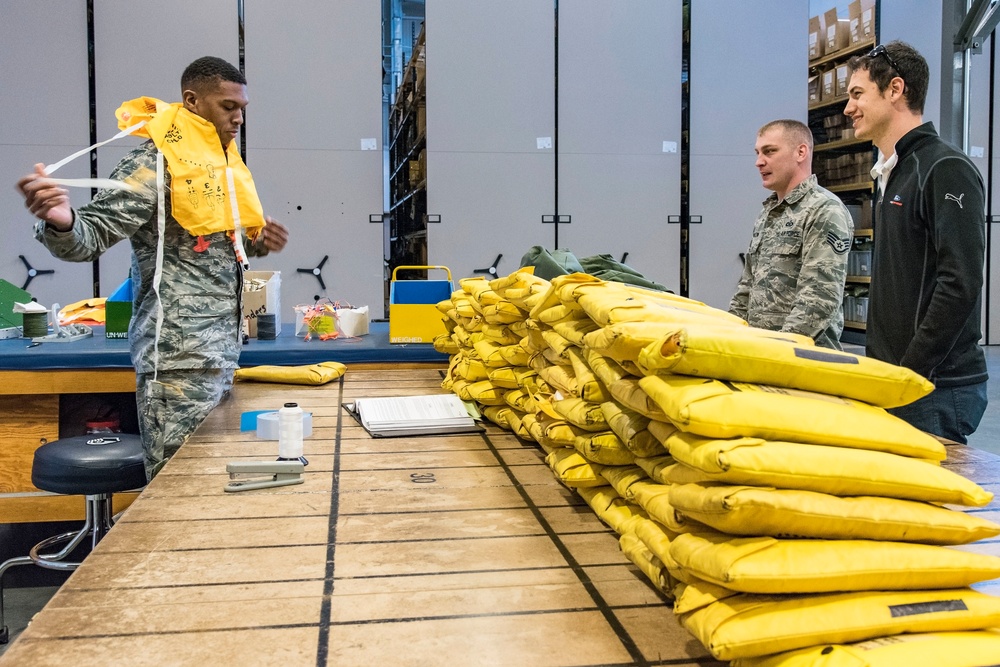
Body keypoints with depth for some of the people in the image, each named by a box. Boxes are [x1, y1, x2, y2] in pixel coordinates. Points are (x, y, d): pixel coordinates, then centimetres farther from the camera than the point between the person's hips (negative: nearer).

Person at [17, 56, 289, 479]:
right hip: (181, 359, -9)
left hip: (220, 351, 9)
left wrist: (257, 242, 7)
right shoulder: (156, 162, -11)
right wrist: (60, 222, -39)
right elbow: (91, 236, -17)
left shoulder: (218, 162, 16)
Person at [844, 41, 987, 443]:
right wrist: (876, 365, 14)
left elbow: (961, 285, -20)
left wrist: (908, 375, -20)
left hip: (935, 389, -9)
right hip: (893, 382, 9)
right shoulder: (891, 175, 17)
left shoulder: (946, 170, -12)